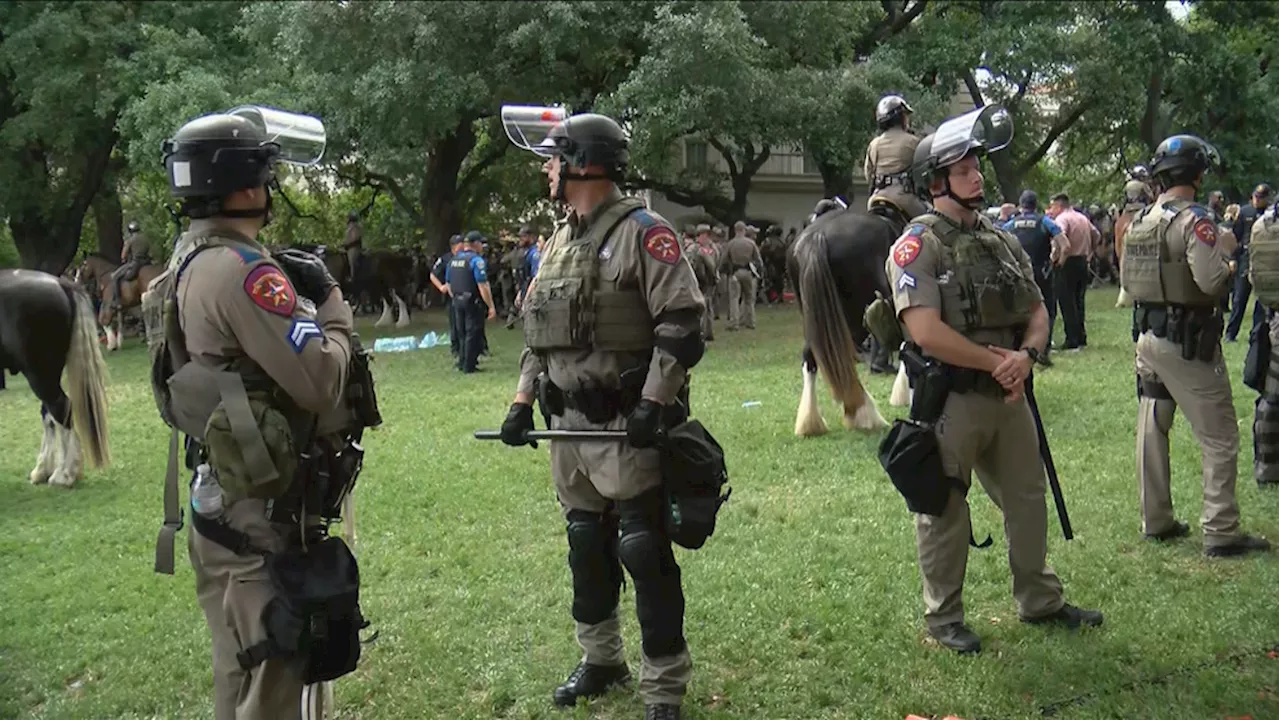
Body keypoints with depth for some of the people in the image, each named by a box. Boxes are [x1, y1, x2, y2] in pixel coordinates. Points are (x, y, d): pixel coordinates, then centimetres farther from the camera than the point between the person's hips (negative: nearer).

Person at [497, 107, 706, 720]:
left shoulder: (643, 232, -10)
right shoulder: (558, 241, 15)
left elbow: (682, 325, -16)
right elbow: (536, 330, 21)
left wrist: (654, 404, -21)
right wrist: (522, 399, 13)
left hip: (626, 425, -8)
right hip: (569, 424, 8)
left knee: (644, 555, -4)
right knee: (586, 548, 17)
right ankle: (600, 659, 34)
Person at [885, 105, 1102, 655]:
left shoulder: (1001, 241, 12)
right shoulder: (918, 245, -12)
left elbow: (1037, 310, 12)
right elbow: (925, 331, -22)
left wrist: (1026, 355, -9)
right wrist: (995, 360, -15)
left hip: (1008, 395, 7)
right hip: (949, 399, -7)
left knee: (1027, 497, 17)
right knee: (944, 510, 5)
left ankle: (1039, 601, 34)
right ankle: (943, 618, 19)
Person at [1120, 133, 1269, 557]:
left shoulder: (1140, 221, 7)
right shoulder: (1194, 220, -17)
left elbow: (1127, 279, 14)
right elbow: (1212, 280, -27)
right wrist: (1226, 254, -7)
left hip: (1147, 336, 8)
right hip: (1187, 343, -8)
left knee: (1152, 431, 15)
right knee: (1219, 440, 1)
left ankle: (1156, 521, 23)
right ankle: (1221, 533, 3)